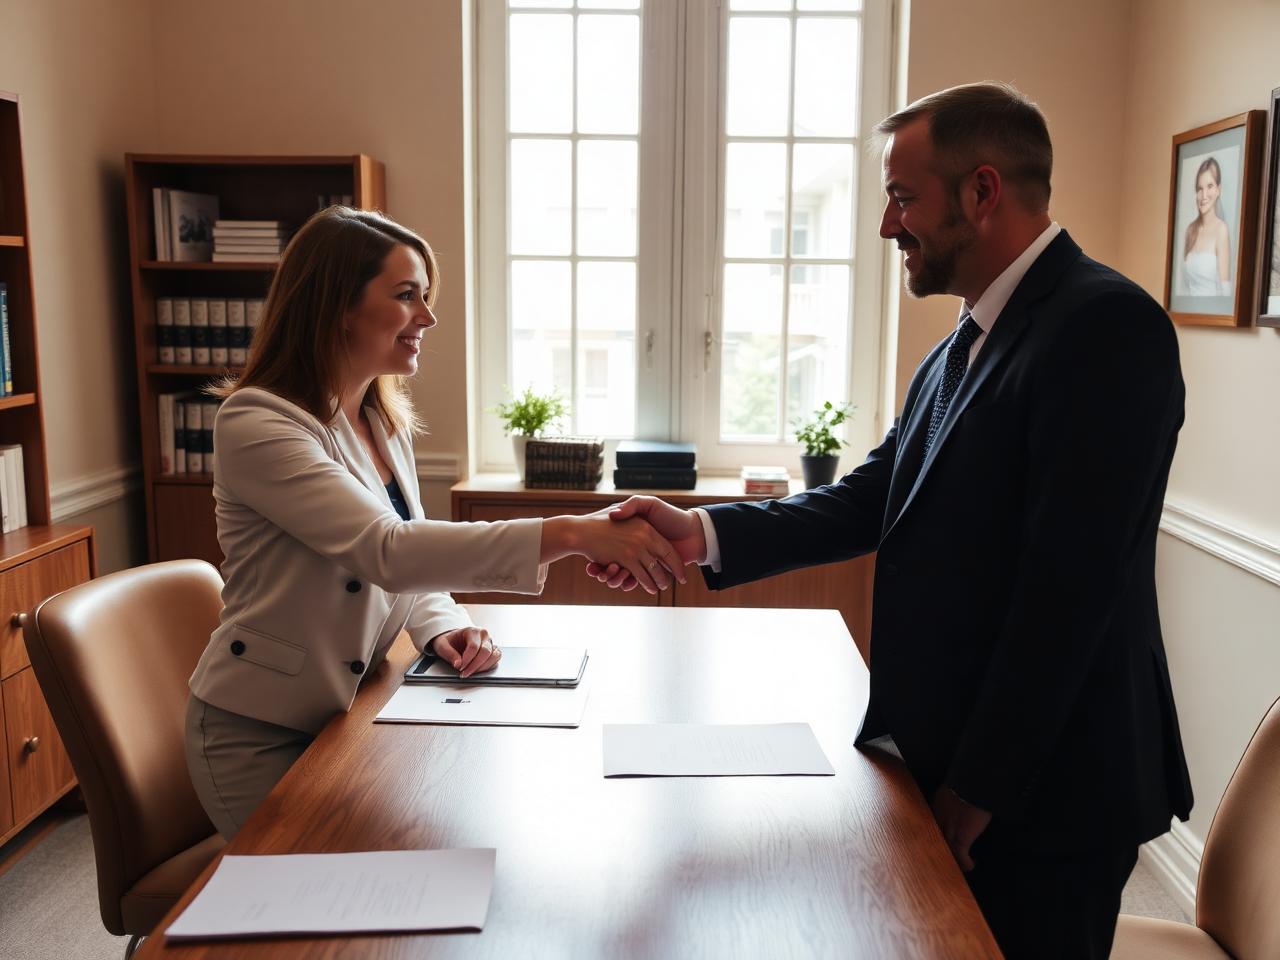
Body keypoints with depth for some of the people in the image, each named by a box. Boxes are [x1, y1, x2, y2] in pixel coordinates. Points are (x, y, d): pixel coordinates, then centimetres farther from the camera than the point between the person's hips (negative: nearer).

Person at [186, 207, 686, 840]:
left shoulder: (386, 423, 5)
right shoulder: (255, 423, -22)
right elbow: (387, 551, -35)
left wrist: (443, 628, -11)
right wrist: (572, 534, -42)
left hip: (351, 715, 7)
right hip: (262, 738, -6)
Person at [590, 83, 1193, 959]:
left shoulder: (1106, 326, -20)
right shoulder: (966, 345, 10)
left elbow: (1068, 581, -24)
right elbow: (873, 500, 4)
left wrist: (984, 785, -18)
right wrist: (703, 534, -8)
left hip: (1044, 790, -8)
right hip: (946, 756, 8)